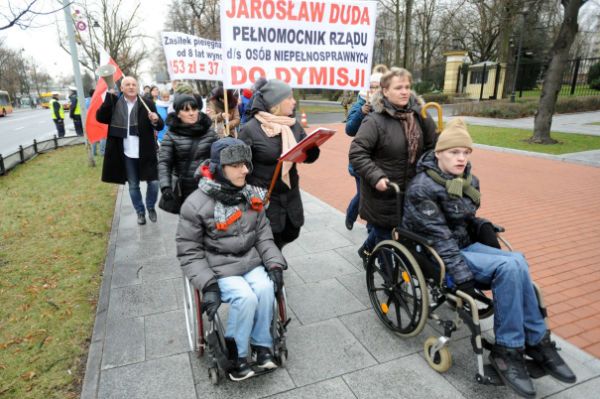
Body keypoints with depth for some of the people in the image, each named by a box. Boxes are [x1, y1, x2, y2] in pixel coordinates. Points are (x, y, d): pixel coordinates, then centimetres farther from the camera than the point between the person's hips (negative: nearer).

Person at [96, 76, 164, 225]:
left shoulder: (147, 104, -1)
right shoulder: (114, 104, 0)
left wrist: (155, 120, -25)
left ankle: (151, 208, 29)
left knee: (153, 182, 3)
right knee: (133, 185, 12)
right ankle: (140, 212, 30)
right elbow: (100, 118, -11)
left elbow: (160, 126, 0)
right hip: (127, 154, 1)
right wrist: (109, 96, -18)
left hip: (146, 153, 0)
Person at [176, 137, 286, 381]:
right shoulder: (196, 204, -14)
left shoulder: (251, 196, 1)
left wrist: (274, 264, -5)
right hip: (218, 268, -4)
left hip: (251, 262, 4)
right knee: (245, 297, -26)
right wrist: (208, 284, -19)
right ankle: (235, 354, -2)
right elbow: (188, 251, -9)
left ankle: (262, 344, 1)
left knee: (266, 289, -22)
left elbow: (263, 235, 7)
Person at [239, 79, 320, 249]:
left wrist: (313, 145, -18)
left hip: (291, 195, 6)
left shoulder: (294, 124, 3)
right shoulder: (251, 129, -14)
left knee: (291, 234, 20)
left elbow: (309, 157, 5)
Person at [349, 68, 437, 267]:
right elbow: (356, 153, -19)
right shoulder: (375, 120, -16)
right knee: (383, 232, 9)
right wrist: (376, 177, -26)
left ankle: (366, 249, 48)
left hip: (410, 192, 6)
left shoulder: (417, 115, 1)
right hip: (383, 192, -6)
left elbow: (433, 145, 10)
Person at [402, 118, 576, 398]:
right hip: (435, 255, -7)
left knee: (517, 261, -20)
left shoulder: (469, 181, 7)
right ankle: (508, 350, -11)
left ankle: (536, 342, -7)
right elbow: (438, 236, -21)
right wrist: (462, 275, -24)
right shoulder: (422, 188, -17)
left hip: (464, 245, 7)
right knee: (509, 267, -24)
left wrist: (481, 226, 1)